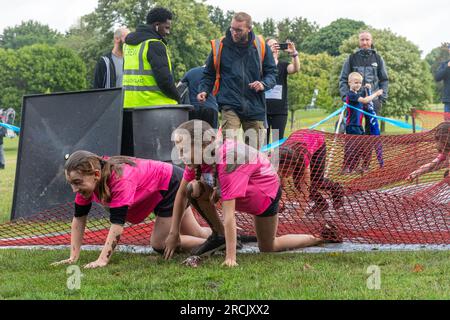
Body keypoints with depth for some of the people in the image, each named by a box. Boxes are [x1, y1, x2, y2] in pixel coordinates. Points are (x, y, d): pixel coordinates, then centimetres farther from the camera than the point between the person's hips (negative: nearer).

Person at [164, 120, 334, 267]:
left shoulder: (227, 163, -44)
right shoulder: (197, 156, -23)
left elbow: (229, 215, -45)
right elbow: (181, 193, -12)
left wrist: (230, 257, -45)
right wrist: (174, 233, -14)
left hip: (265, 193, -7)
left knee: (267, 248, 6)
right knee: (194, 189, -15)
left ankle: (316, 239, 24)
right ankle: (219, 234, 5)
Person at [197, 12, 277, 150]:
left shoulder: (261, 46, 3)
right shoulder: (220, 46, 1)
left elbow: (272, 73, 9)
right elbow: (209, 74, 12)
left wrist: (264, 84, -11)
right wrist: (204, 90, -4)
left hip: (255, 106, 2)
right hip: (230, 105, -2)